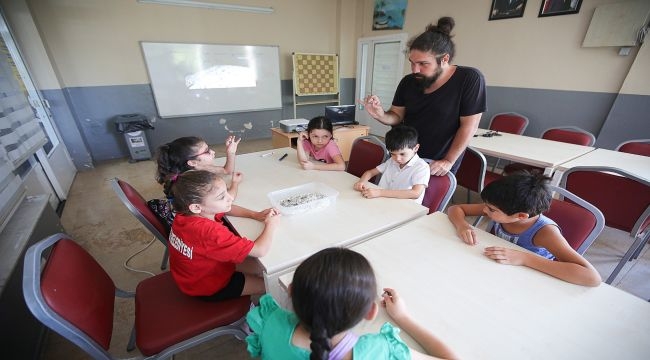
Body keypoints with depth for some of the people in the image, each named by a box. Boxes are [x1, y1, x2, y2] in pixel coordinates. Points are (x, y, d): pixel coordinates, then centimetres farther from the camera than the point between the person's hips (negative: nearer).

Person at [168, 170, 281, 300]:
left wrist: (255, 214, -12)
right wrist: (270, 224, -22)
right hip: (209, 288, -7)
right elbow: (260, 250, -40)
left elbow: (228, 208, 1)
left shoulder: (185, 213, -16)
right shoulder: (211, 233, -42)